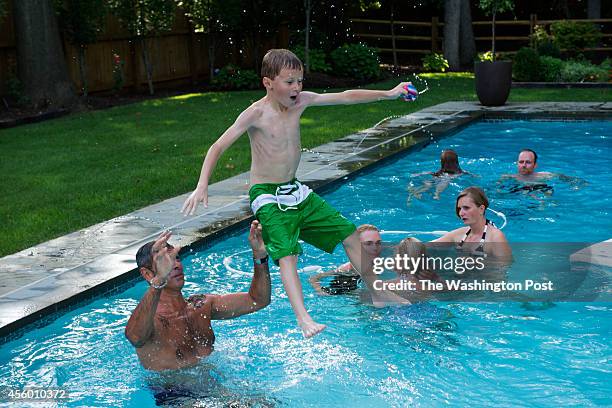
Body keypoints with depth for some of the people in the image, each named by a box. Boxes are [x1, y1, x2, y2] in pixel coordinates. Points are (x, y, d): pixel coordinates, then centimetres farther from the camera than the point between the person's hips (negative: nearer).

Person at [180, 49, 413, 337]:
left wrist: (387, 94, 6)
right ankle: (303, 319, -39)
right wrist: (202, 186, -29)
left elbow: (346, 97, 6)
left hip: (295, 191, 7)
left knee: (349, 234, 9)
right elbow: (218, 147, -19)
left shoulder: (301, 101, 0)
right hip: (267, 197, -7)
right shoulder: (257, 113, -17)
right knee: (287, 253, -29)